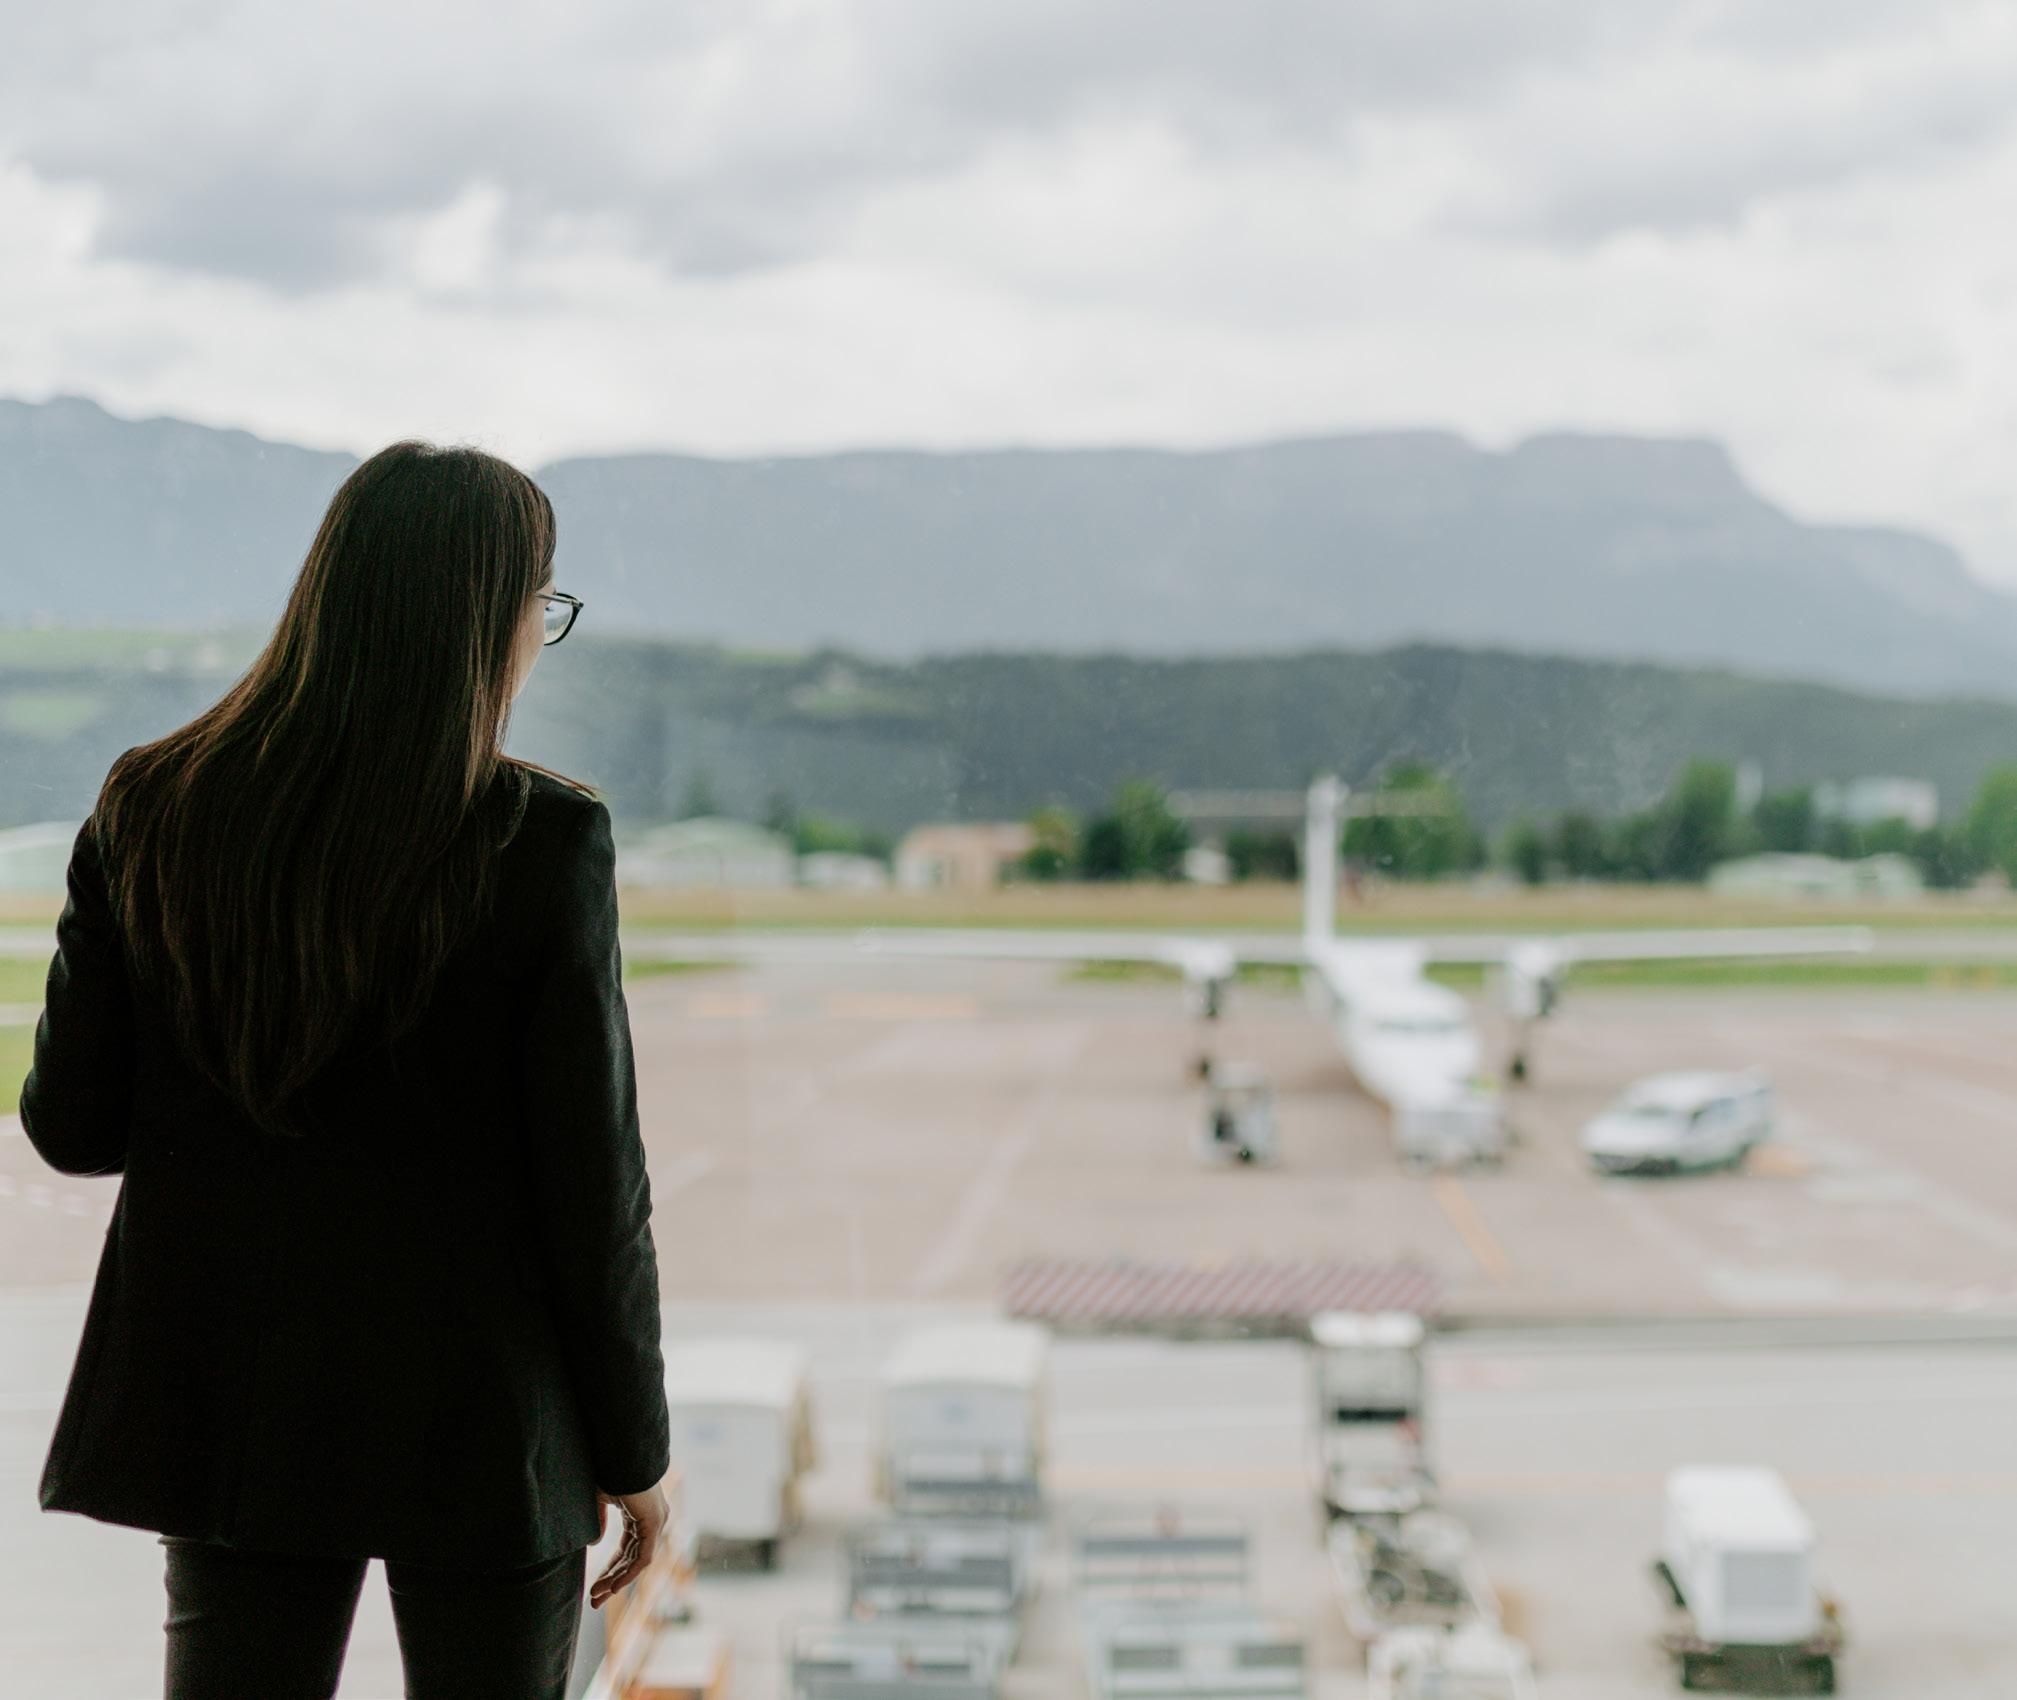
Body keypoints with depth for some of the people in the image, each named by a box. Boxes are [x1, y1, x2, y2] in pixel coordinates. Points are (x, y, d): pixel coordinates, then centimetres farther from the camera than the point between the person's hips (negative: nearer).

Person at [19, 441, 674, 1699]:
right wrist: (634, 1445, -1)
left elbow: (71, 1123, 0)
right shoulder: (545, 842, -16)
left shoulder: (151, 813, -5)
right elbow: (593, 1180, -12)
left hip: (229, 1394, 4)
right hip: (476, 1410, -3)